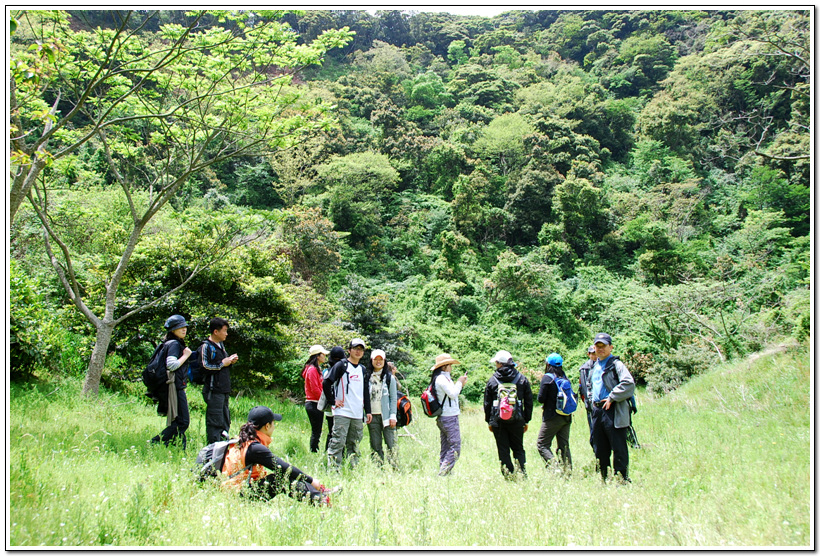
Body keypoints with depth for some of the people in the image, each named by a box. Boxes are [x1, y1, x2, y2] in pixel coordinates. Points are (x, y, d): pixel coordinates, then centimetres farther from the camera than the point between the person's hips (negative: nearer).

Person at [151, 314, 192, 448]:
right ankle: (155, 444, -9)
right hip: (174, 387, -10)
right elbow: (172, 365, -23)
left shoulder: (177, 344, 19)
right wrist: (186, 355, -14)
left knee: (180, 422, 11)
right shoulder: (174, 344, -11)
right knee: (182, 422, -10)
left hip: (177, 387, 10)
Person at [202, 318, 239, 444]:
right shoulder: (206, 346, -10)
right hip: (214, 390, -9)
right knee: (214, 421, -6)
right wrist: (223, 363, -13)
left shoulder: (221, 345, 17)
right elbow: (205, 367, -18)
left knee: (225, 419, 15)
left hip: (225, 389, 9)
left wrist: (230, 360, 9)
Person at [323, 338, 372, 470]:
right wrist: (333, 401, -7)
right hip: (342, 412, -6)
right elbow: (326, 383, -7)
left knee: (354, 444, 10)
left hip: (358, 415, 6)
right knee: (338, 442, -10)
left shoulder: (363, 369, 18)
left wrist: (368, 411, 17)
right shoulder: (341, 365, -1)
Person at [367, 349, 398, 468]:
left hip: (386, 415, -2)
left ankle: (394, 468, -3)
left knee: (391, 443, -7)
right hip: (372, 416, 2)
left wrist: (393, 416, -6)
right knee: (375, 445, 5)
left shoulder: (389, 377, 5)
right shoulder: (367, 377, 9)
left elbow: (393, 398, 2)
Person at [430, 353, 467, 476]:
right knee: (455, 448, -10)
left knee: (445, 448, 12)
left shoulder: (441, 378, 17)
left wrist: (460, 385, 12)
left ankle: (442, 473, 14)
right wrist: (459, 382, -7)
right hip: (449, 417, -10)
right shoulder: (442, 378, -14)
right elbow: (453, 394, -20)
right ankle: (443, 474, -12)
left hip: (442, 418, 10)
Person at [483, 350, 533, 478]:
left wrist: (489, 421, 14)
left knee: (503, 450, 7)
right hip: (517, 420, 1)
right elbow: (529, 402, 7)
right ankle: (522, 474, 2)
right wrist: (527, 420, 14)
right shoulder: (522, 379, 4)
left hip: (498, 421, -1)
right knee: (518, 449, 12)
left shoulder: (492, 380, 0)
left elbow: (487, 403, 4)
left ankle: (508, 475, 6)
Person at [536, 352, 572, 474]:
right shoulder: (564, 377, 8)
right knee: (564, 446, 12)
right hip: (567, 417, 6)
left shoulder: (547, 378, -9)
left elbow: (541, 398, -11)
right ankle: (568, 471, 8)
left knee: (542, 444, -1)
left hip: (553, 417, -6)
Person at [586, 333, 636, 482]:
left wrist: (611, 398, -17)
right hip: (597, 411, 8)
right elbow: (589, 385, 35)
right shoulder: (594, 367, 17)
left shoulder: (616, 364, -7)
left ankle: (623, 480, 3)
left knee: (619, 448, -4)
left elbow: (629, 384, -21)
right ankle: (603, 480, 23)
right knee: (600, 449, 13)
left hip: (613, 412, -8)